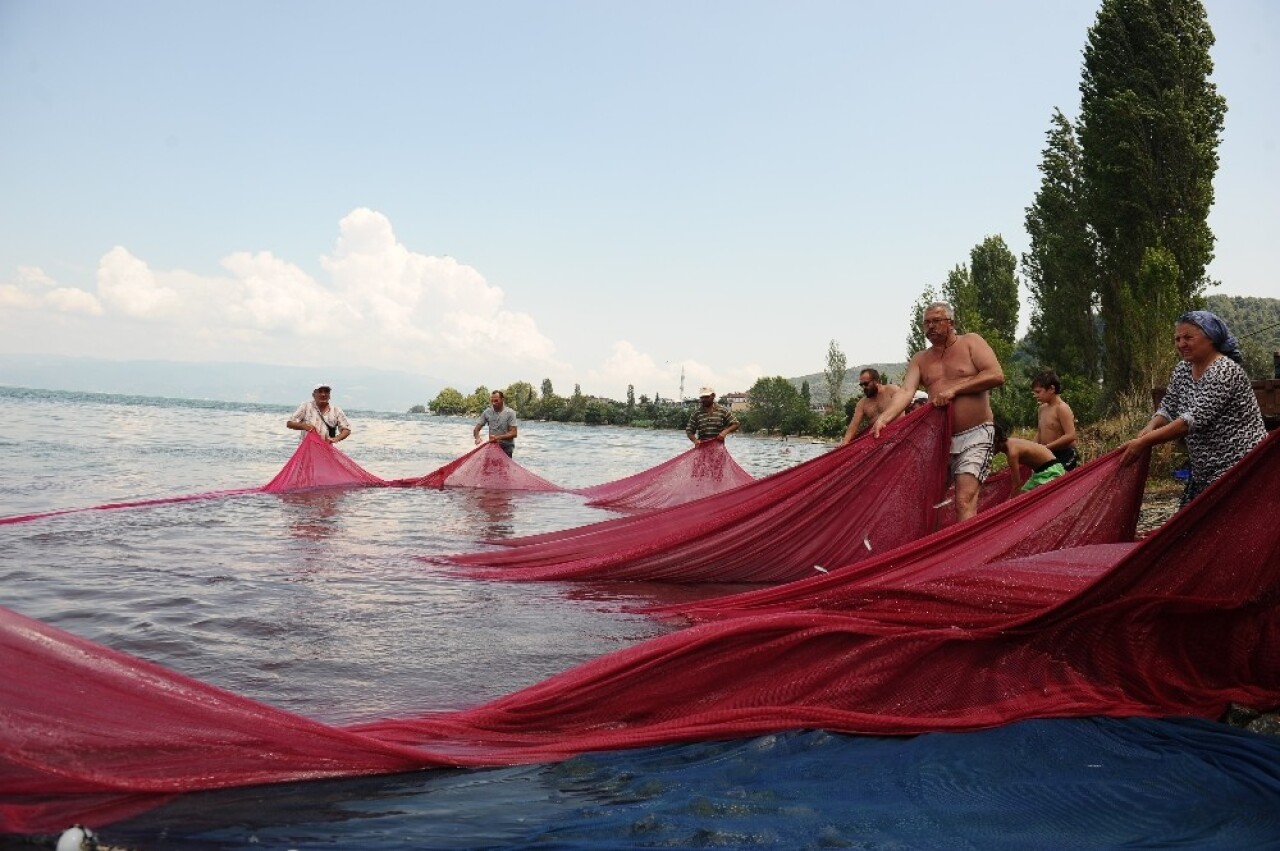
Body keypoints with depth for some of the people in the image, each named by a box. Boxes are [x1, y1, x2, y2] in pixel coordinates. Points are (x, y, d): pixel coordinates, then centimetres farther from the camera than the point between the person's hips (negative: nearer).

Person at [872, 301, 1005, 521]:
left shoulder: (971, 342, 3)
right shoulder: (919, 359, 13)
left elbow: (996, 375, -10)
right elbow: (905, 392, -3)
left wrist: (954, 389, -15)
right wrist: (884, 418, -22)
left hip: (975, 435, -5)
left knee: (964, 501, -17)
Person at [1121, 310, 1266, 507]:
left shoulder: (1224, 371, -19)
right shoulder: (1182, 371, 7)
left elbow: (1196, 419, -27)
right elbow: (1168, 408, 10)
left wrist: (1144, 442, -29)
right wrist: (1148, 429, -13)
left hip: (1238, 467, -8)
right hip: (1205, 472, 8)